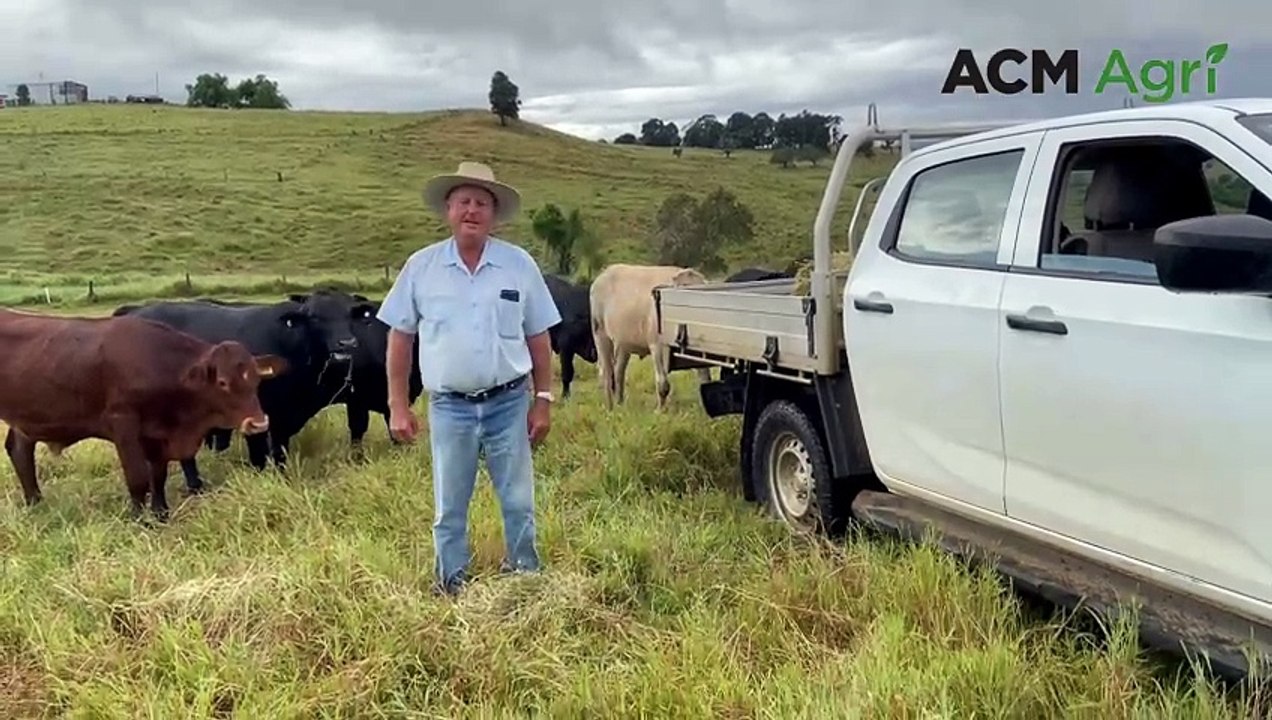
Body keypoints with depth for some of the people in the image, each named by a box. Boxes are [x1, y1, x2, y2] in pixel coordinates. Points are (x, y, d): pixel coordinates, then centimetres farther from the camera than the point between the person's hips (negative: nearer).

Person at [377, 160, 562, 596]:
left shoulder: (519, 265, -1)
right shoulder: (421, 266, -1)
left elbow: (539, 338, 4)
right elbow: (399, 338, 3)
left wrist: (542, 402, 2)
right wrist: (398, 406, -1)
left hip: (509, 403, 0)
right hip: (449, 407, 0)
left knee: (518, 501, 10)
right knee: (449, 507, 11)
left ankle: (525, 579, 29)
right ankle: (452, 586, 27)